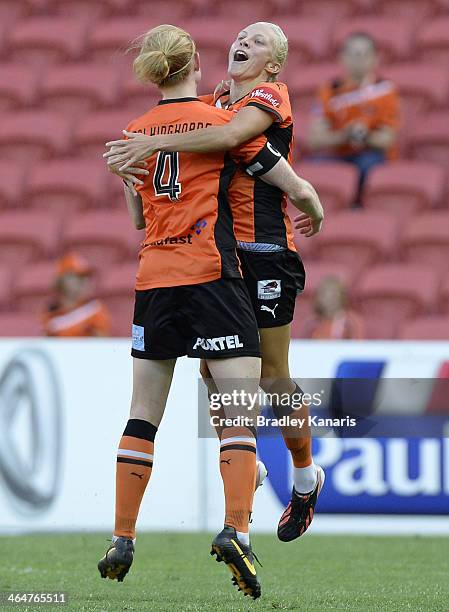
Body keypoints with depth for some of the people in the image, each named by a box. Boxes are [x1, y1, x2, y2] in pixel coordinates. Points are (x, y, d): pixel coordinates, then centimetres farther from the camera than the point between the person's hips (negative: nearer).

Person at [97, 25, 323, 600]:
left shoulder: (134, 133, 10)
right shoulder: (224, 122, -2)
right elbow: (300, 191, 1)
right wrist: (314, 214, 22)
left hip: (152, 280, 4)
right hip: (212, 276, -4)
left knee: (143, 417, 12)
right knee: (240, 415, -5)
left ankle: (122, 542, 12)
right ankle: (235, 530, -24)